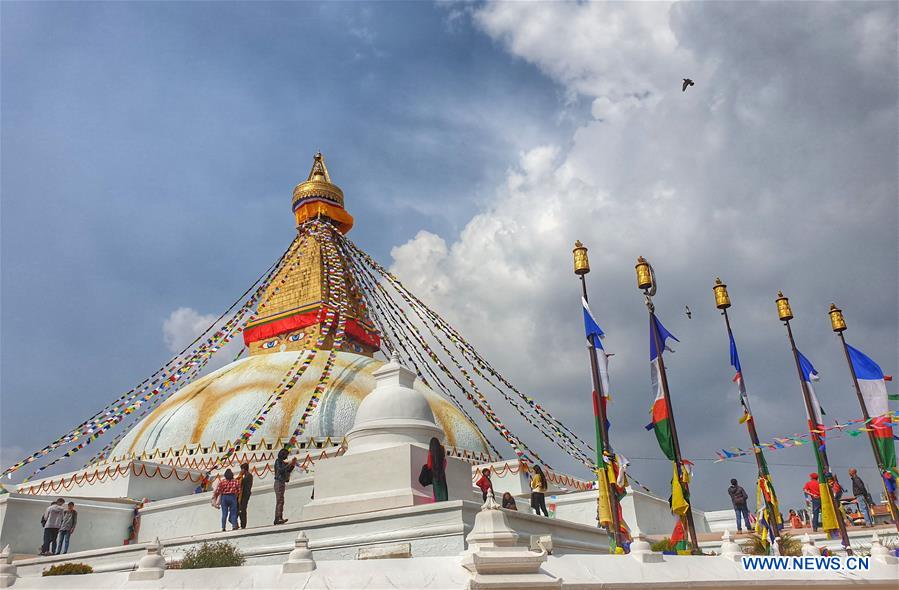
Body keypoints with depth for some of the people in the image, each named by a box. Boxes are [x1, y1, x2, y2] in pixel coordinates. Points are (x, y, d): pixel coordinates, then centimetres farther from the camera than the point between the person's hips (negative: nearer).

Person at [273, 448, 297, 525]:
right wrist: (289, 464, -20)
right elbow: (281, 470, -22)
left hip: (282, 483, 9)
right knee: (279, 501, -14)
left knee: (280, 501, 6)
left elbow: (288, 471, 20)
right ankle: (277, 519, -17)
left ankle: (280, 518, 5)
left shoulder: (282, 462, 17)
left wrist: (293, 465, 8)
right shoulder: (278, 461, -7)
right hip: (279, 483, -9)